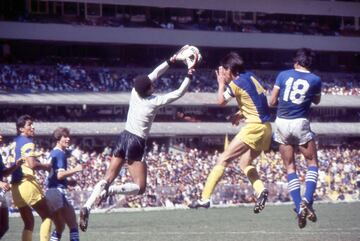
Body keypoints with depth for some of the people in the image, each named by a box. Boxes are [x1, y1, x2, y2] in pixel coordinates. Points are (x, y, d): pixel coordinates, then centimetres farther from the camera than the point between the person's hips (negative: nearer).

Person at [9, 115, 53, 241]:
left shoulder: (13, 143, 17)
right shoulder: (28, 143, -8)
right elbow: (32, 164, -20)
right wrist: (46, 166, -3)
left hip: (15, 186, 8)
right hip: (27, 183, -8)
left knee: (29, 223, 14)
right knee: (47, 216, 1)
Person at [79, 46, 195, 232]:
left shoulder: (135, 93, 0)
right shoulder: (155, 101, -13)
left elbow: (153, 74, 13)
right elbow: (179, 93, -3)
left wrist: (170, 61, 17)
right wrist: (189, 77, 10)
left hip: (124, 138, 6)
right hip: (137, 144, -6)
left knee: (108, 179, 8)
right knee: (140, 187, 1)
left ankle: (87, 206, -11)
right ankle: (111, 190, -25)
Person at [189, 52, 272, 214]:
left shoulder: (236, 83, -12)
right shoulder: (250, 77, 12)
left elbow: (221, 101, 2)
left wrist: (221, 83, 15)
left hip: (254, 127, -9)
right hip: (266, 128, 9)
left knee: (223, 160, -5)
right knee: (245, 163, 21)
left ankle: (205, 198, -8)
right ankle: (260, 190, -2)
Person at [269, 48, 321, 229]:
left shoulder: (283, 75, 2)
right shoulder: (315, 80, 1)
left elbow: (272, 102, 5)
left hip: (281, 123, 2)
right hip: (300, 124, -2)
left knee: (290, 168, 9)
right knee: (312, 162, 12)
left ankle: (299, 207, 0)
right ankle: (307, 200, -9)